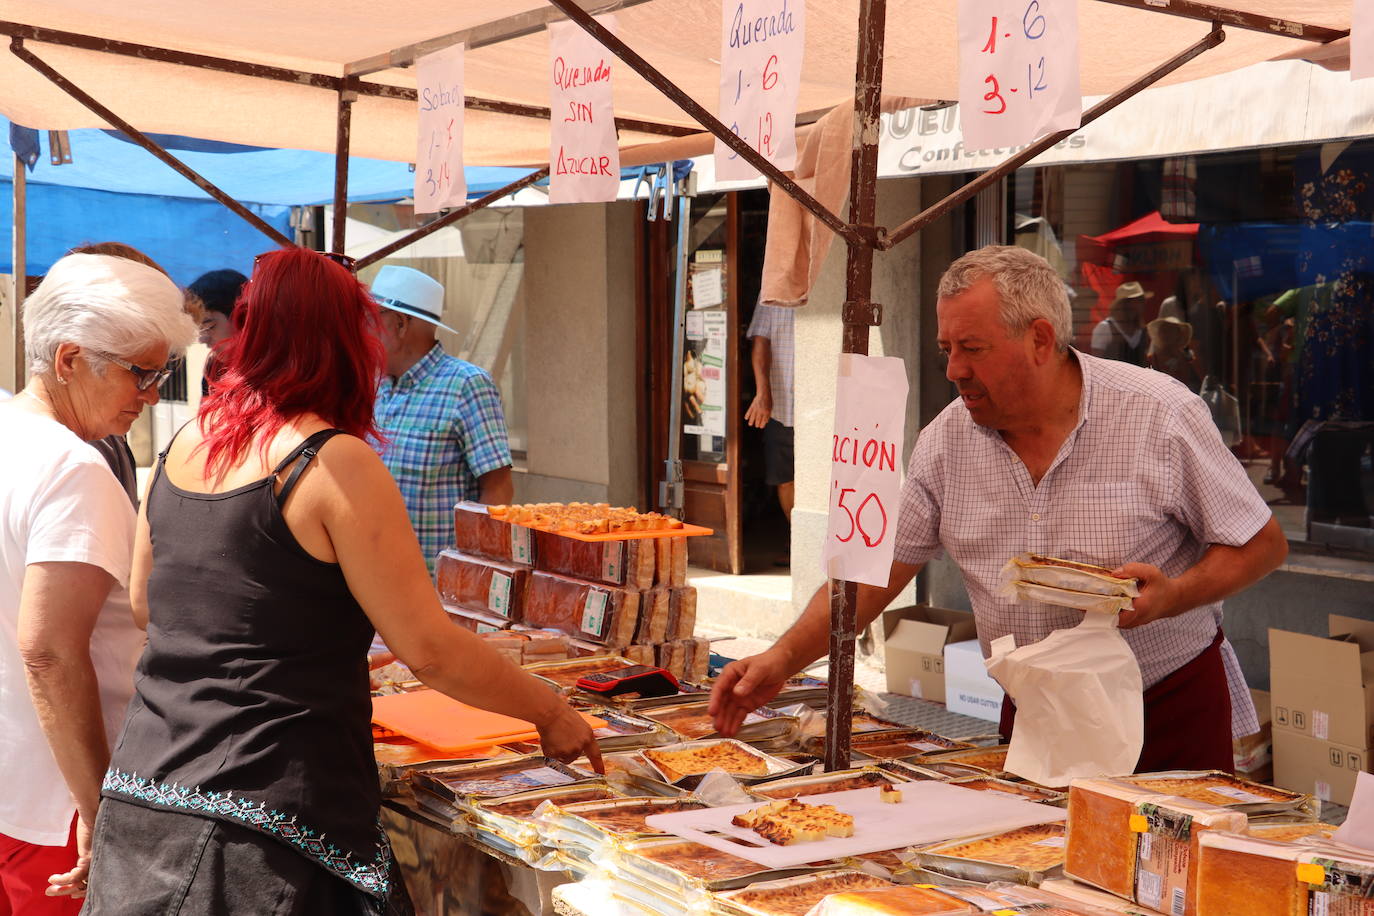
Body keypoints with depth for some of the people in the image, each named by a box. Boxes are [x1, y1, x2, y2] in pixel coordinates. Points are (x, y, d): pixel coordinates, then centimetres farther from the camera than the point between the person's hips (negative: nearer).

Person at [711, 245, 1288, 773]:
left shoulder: (1160, 415, -12)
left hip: (1172, 711, -2)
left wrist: (1171, 597, -22)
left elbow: (1263, 544, -5)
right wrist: (783, 659, -10)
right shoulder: (945, 441, -2)